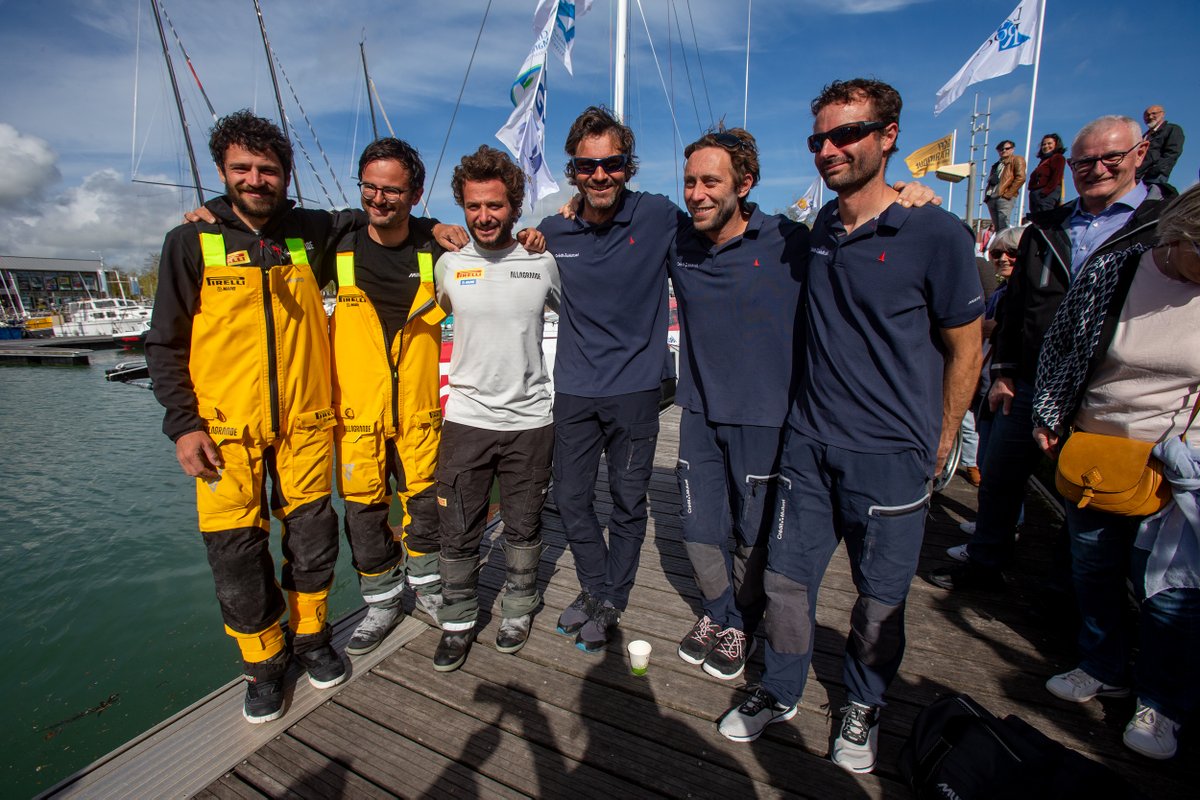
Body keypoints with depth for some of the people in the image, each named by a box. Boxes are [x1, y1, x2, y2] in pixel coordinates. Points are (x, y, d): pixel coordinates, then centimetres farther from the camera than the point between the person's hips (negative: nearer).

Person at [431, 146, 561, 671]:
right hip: (466, 418, 1)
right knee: (457, 532, 6)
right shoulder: (449, 265, 2)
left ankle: (518, 611, 36)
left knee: (523, 528, 14)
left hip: (530, 419, 0)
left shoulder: (543, 263, 0)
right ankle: (458, 622, 29)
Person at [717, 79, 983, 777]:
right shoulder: (818, 228, 7)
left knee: (880, 601, 12)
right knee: (786, 578, 11)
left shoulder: (936, 234, -9)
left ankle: (864, 706, 40)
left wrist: (938, 447, 2)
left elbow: (965, 351, -1)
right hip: (809, 443, 5)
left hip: (891, 457, -4)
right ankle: (780, 692, 35)